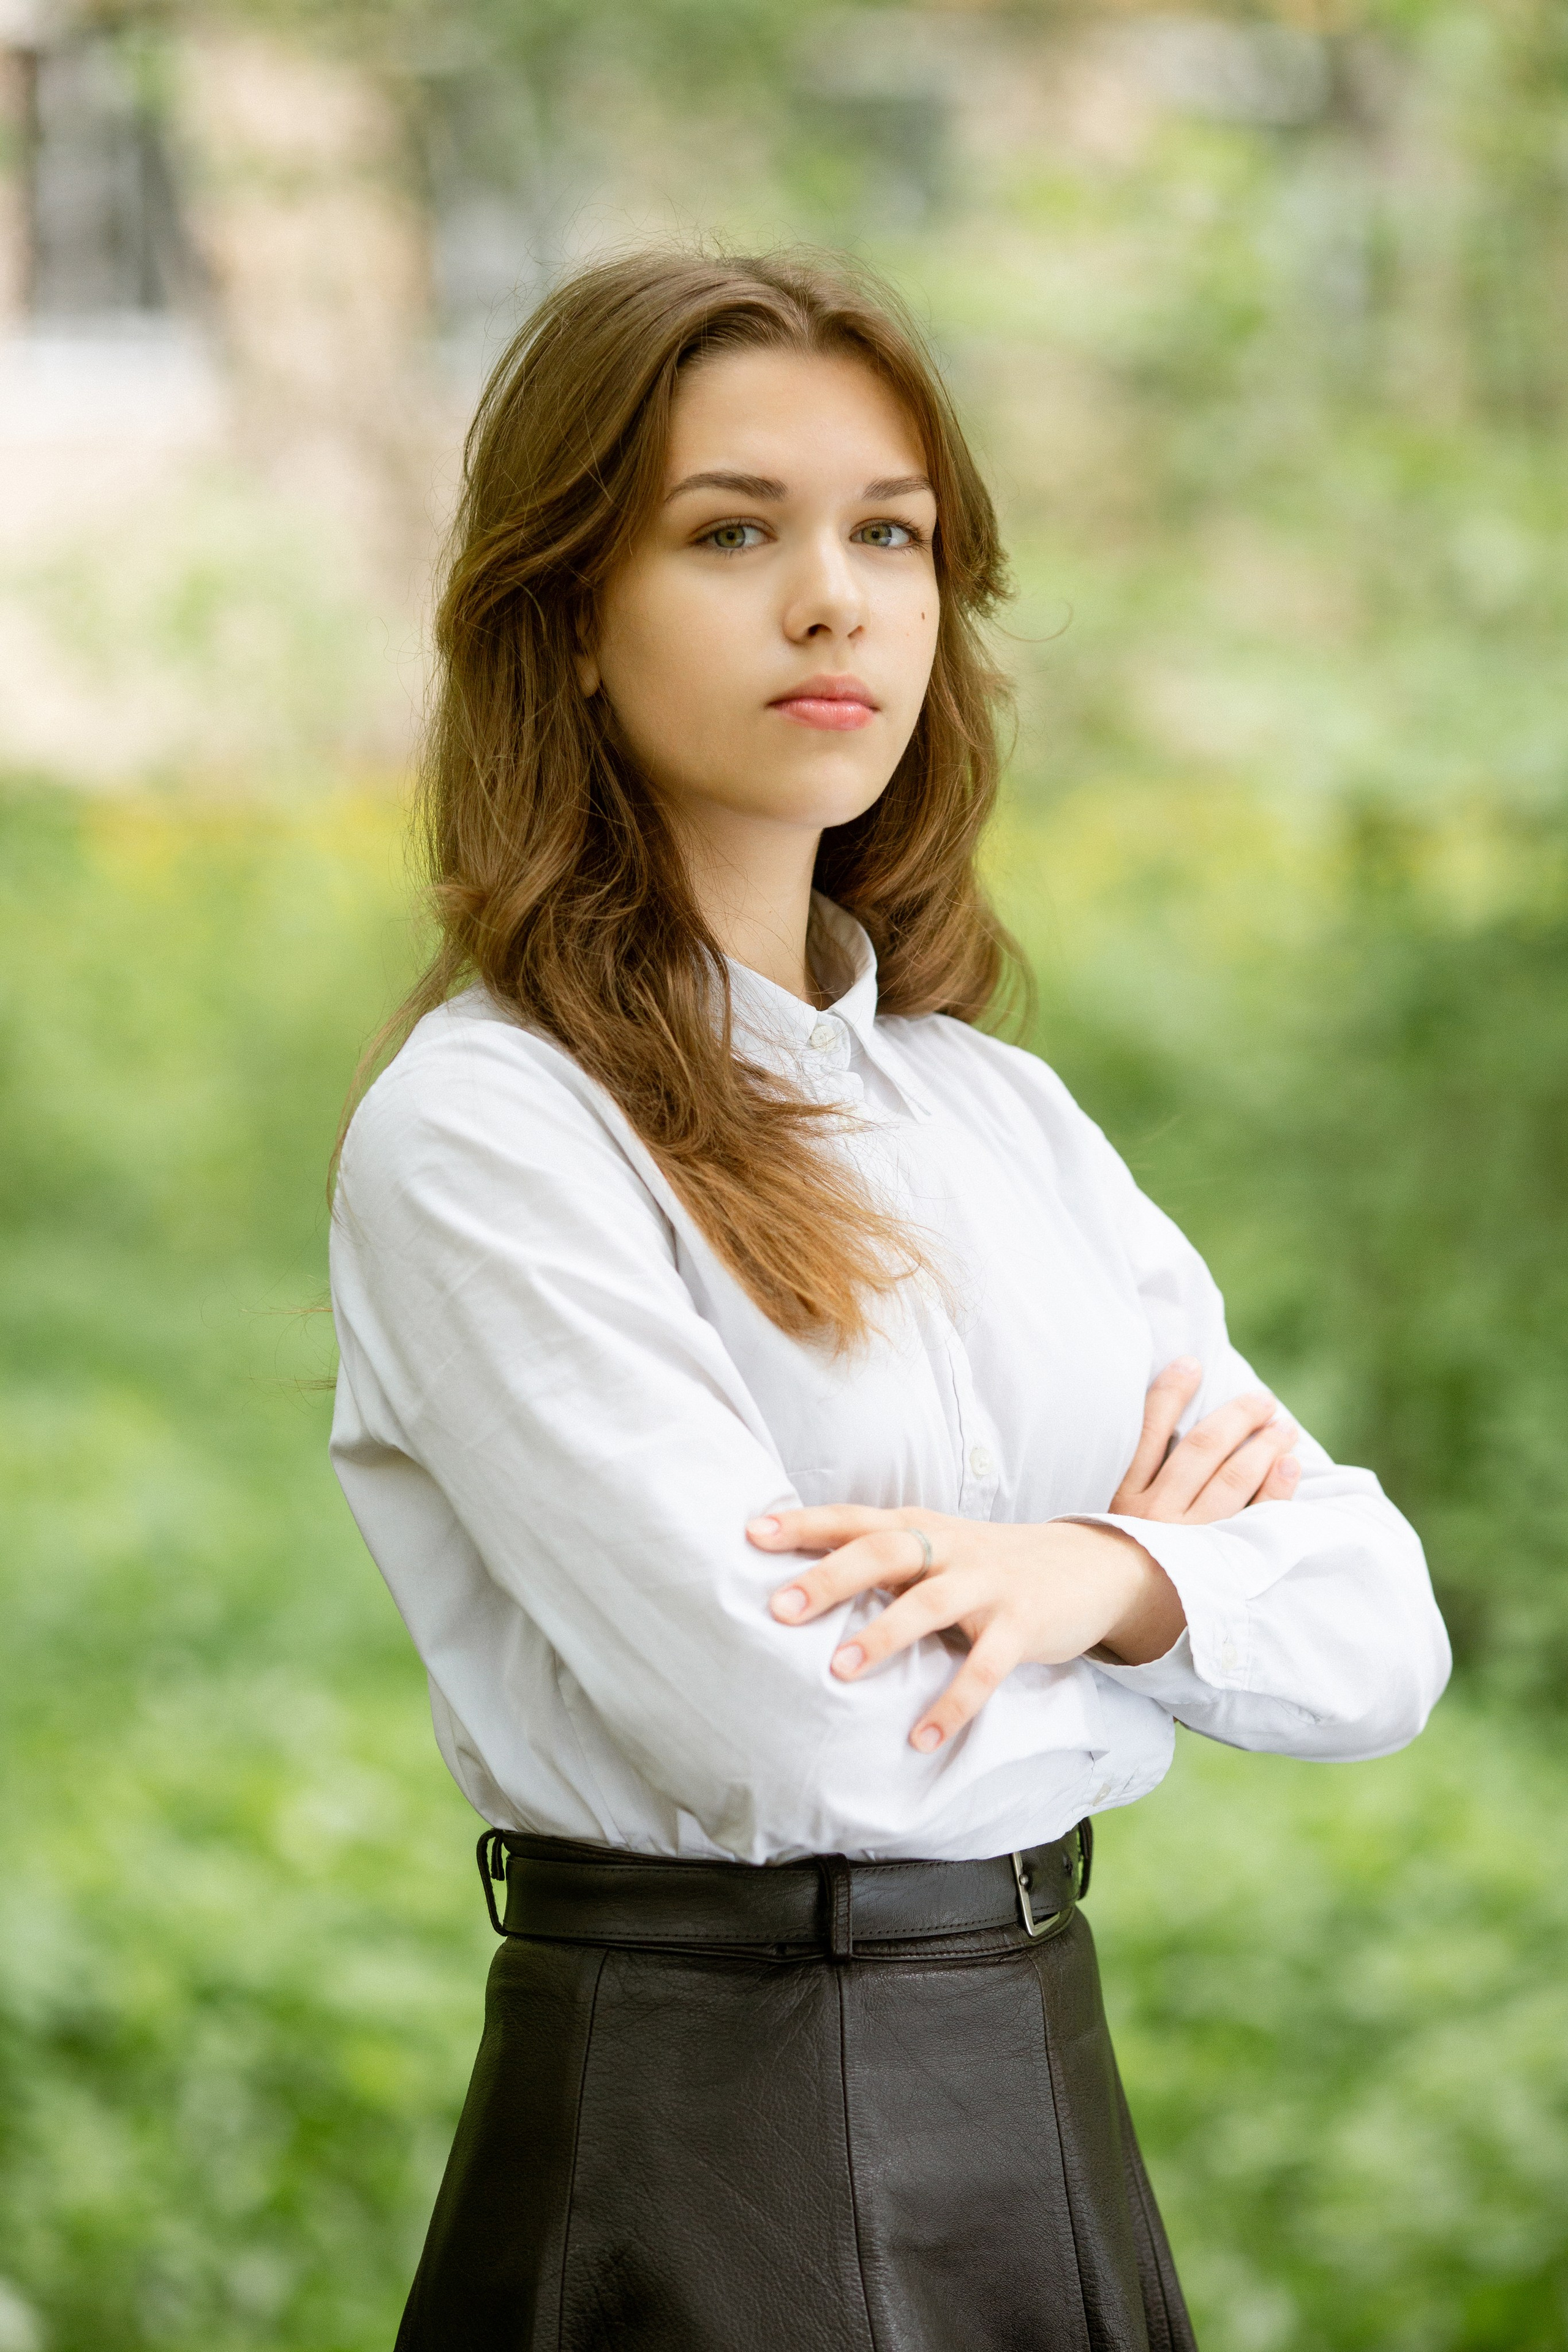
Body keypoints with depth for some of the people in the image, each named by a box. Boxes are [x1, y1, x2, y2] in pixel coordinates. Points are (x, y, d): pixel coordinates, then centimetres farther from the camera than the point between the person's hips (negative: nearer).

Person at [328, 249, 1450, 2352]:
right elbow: (800, 1730, -22)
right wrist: (1186, 1562, -5)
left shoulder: (998, 1111, 10)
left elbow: (1382, 1629, 4)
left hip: (1048, 2094, 6)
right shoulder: (481, 1132, -12)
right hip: (690, 2155, -6)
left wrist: (1095, 1579, -17)